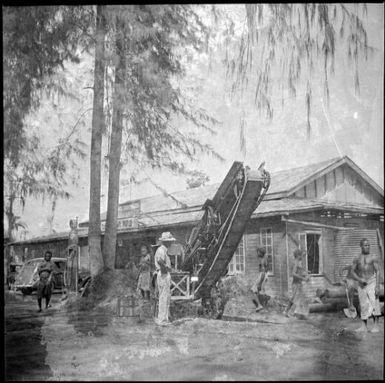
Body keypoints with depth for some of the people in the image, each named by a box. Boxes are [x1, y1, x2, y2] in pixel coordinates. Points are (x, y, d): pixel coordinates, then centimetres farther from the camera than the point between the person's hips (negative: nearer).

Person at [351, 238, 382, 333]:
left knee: (374, 303, -10)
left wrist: (377, 286, -12)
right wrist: (359, 279, -11)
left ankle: (375, 326, -7)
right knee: (363, 305, 6)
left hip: (372, 282, -3)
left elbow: (377, 272, -4)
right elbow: (353, 272, 8)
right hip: (361, 284, 3)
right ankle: (364, 326, 13)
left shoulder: (373, 257, 0)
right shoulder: (357, 259, 7)